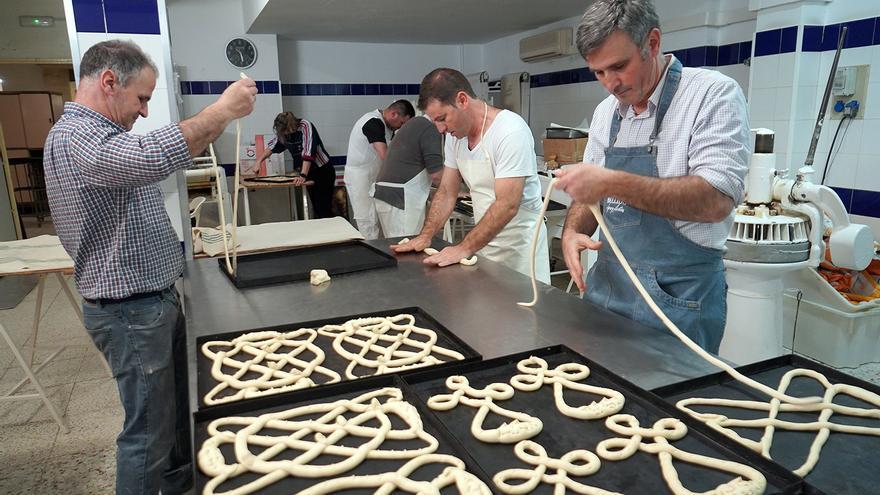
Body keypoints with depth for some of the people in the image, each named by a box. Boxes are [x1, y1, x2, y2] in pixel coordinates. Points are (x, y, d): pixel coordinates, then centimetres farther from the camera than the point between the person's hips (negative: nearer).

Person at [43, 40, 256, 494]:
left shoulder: (95, 132, 13)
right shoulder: (75, 136, -23)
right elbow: (156, 156, -41)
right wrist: (221, 109, -32)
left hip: (154, 299, 11)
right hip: (132, 309, -11)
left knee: (181, 404, 24)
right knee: (149, 427, 3)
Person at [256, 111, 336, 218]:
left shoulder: (306, 127, -21)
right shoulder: (282, 132, -2)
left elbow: (308, 153, -30)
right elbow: (273, 147, 14)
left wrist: (303, 176, -36)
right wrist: (259, 161, 4)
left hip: (323, 171, -6)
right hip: (310, 173, 6)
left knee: (324, 210, -11)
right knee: (316, 208, 6)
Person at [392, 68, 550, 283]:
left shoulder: (511, 132, -22)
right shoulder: (455, 135, 2)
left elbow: (507, 206, -26)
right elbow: (446, 193, 7)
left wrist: (465, 248, -26)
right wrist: (425, 236, -3)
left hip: (519, 243, -6)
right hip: (484, 240, 6)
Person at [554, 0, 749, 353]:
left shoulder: (714, 94, -12)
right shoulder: (605, 112, 7)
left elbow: (717, 199, -23)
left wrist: (613, 183, -29)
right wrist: (572, 232, -7)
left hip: (677, 298, -6)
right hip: (606, 285, 6)